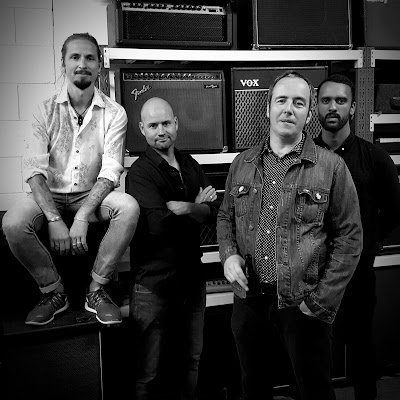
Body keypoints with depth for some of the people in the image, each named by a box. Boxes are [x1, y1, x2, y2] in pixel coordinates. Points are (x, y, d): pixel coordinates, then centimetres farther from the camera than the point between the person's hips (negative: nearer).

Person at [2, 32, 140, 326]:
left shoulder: (114, 113, -4)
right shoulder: (46, 111, -2)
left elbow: (110, 171, -12)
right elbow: (35, 169, -12)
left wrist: (82, 217, -25)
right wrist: (54, 219, -25)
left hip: (93, 196, 0)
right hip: (51, 195, 1)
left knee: (129, 206, -30)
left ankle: (96, 290, -13)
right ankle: (54, 292, -4)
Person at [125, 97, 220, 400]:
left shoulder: (190, 165, 10)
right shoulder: (140, 172, -12)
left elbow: (214, 211, 0)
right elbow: (158, 225, -25)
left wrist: (183, 207, -18)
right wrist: (197, 207, -10)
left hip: (192, 276, 6)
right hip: (155, 281, -6)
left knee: (192, 361, 20)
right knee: (152, 372, 6)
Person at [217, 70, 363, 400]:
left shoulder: (331, 167, -5)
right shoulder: (242, 163, 7)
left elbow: (349, 237, -5)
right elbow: (225, 216, 16)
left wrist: (322, 301, -10)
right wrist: (229, 253, -4)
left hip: (303, 306, -3)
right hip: (249, 300, 4)